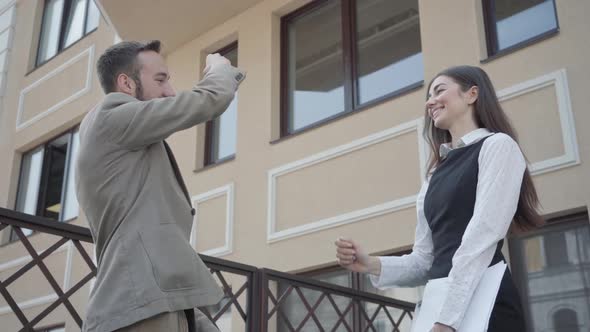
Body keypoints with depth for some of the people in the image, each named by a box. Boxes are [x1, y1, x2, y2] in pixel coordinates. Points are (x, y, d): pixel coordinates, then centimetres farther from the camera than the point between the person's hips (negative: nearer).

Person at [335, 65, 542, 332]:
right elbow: (425, 259, 13)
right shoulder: (435, 175, 19)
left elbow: (482, 237, -14)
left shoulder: (498, 145, -1)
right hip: (439, 305, 6)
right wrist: (372, 265, -4)